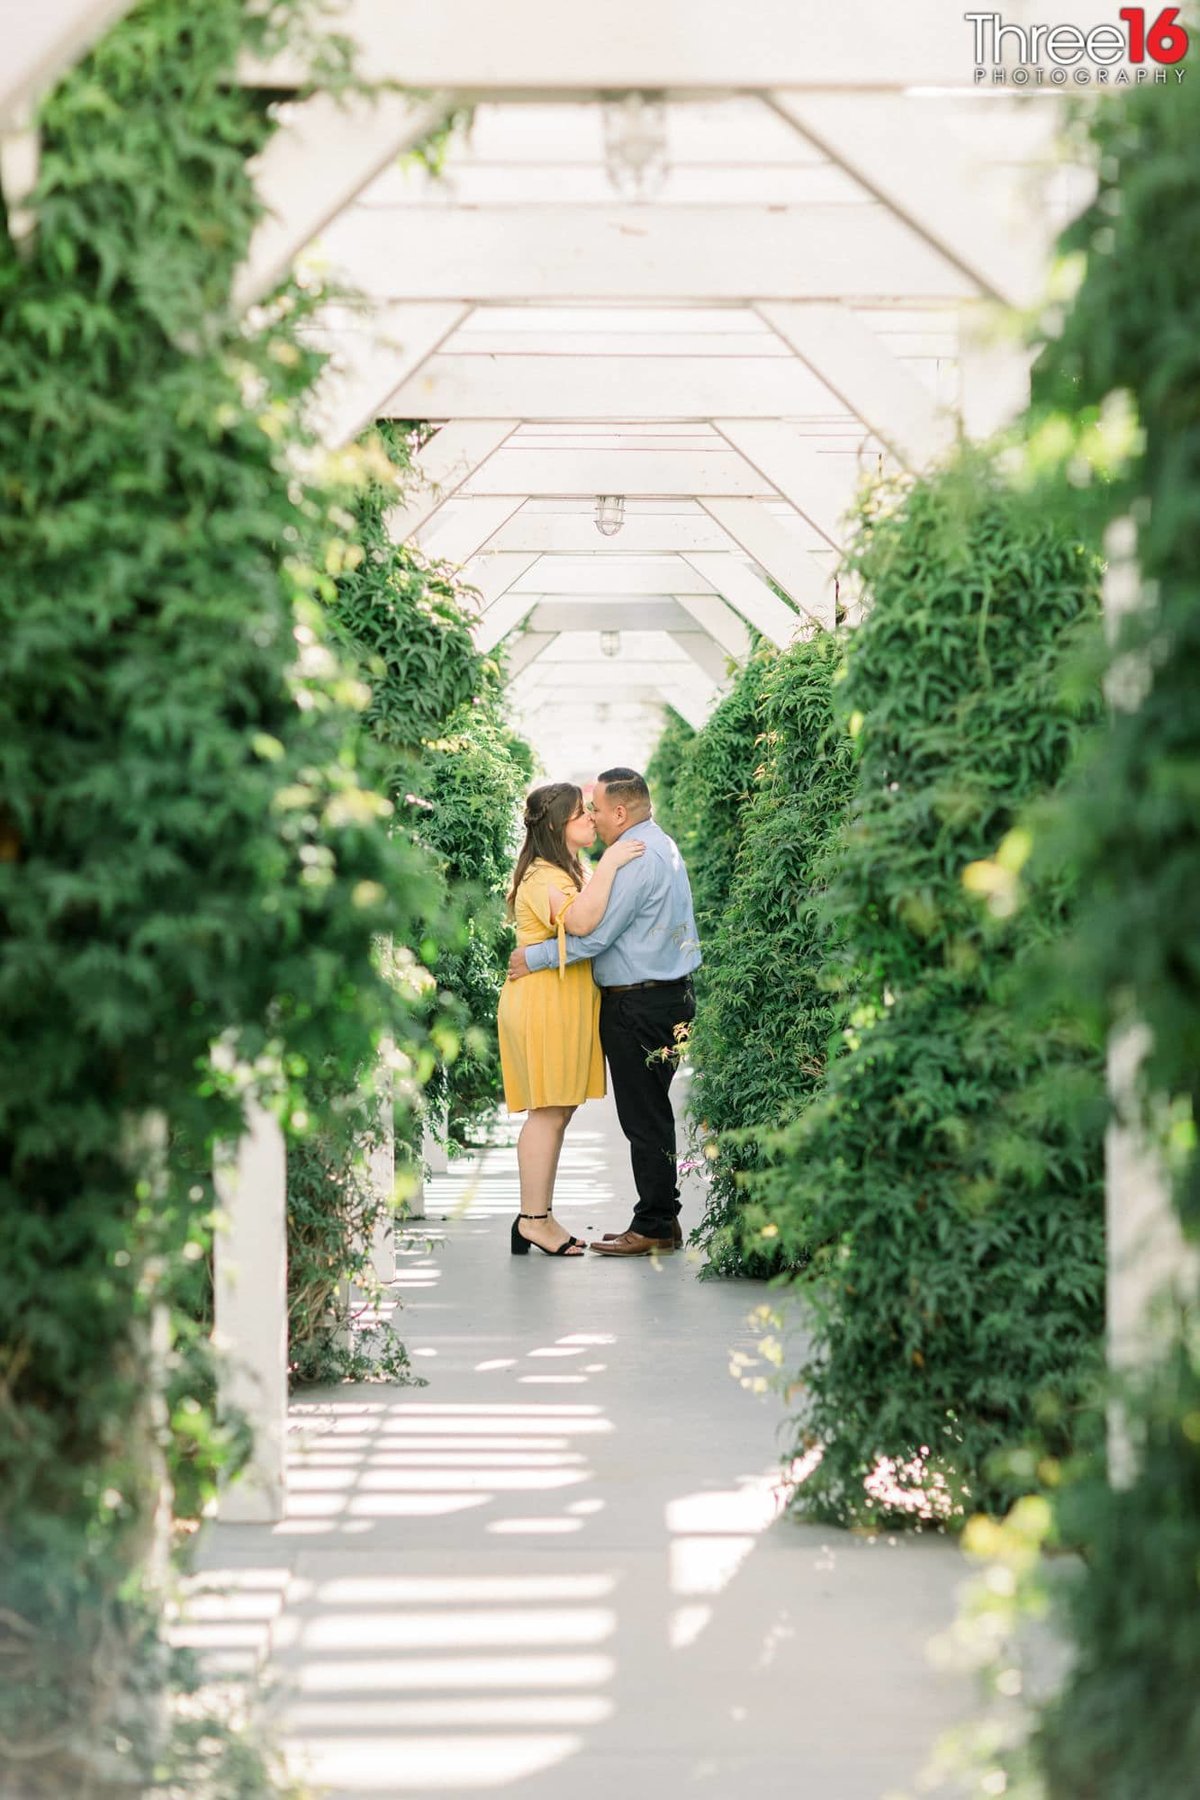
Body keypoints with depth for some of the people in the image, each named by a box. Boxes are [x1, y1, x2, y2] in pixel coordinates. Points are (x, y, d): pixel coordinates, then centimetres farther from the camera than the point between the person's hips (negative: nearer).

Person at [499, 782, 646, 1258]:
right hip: (543, 1000, -10)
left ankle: (539, 1216, 14)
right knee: (548, 1112, -9)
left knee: (556, 1112, 10)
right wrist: (609, 863, -27)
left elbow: (589, 922, 31)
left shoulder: (565, 872, 20)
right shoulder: (543, 877, -16)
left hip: (564, 1003, 10)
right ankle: (533, 1219, -7)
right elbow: (581, 920, -34)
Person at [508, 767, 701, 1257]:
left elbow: (595, 934, -19)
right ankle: (662, 1219, 19)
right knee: (652, 1113, 14)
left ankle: (654, 1227, -1)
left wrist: (534, 957, -10)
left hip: (638, 1005, -10)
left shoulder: (635, 857, -18)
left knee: (643, 1116, -5)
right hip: (665, 993, 10)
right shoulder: (661, 845, 15)